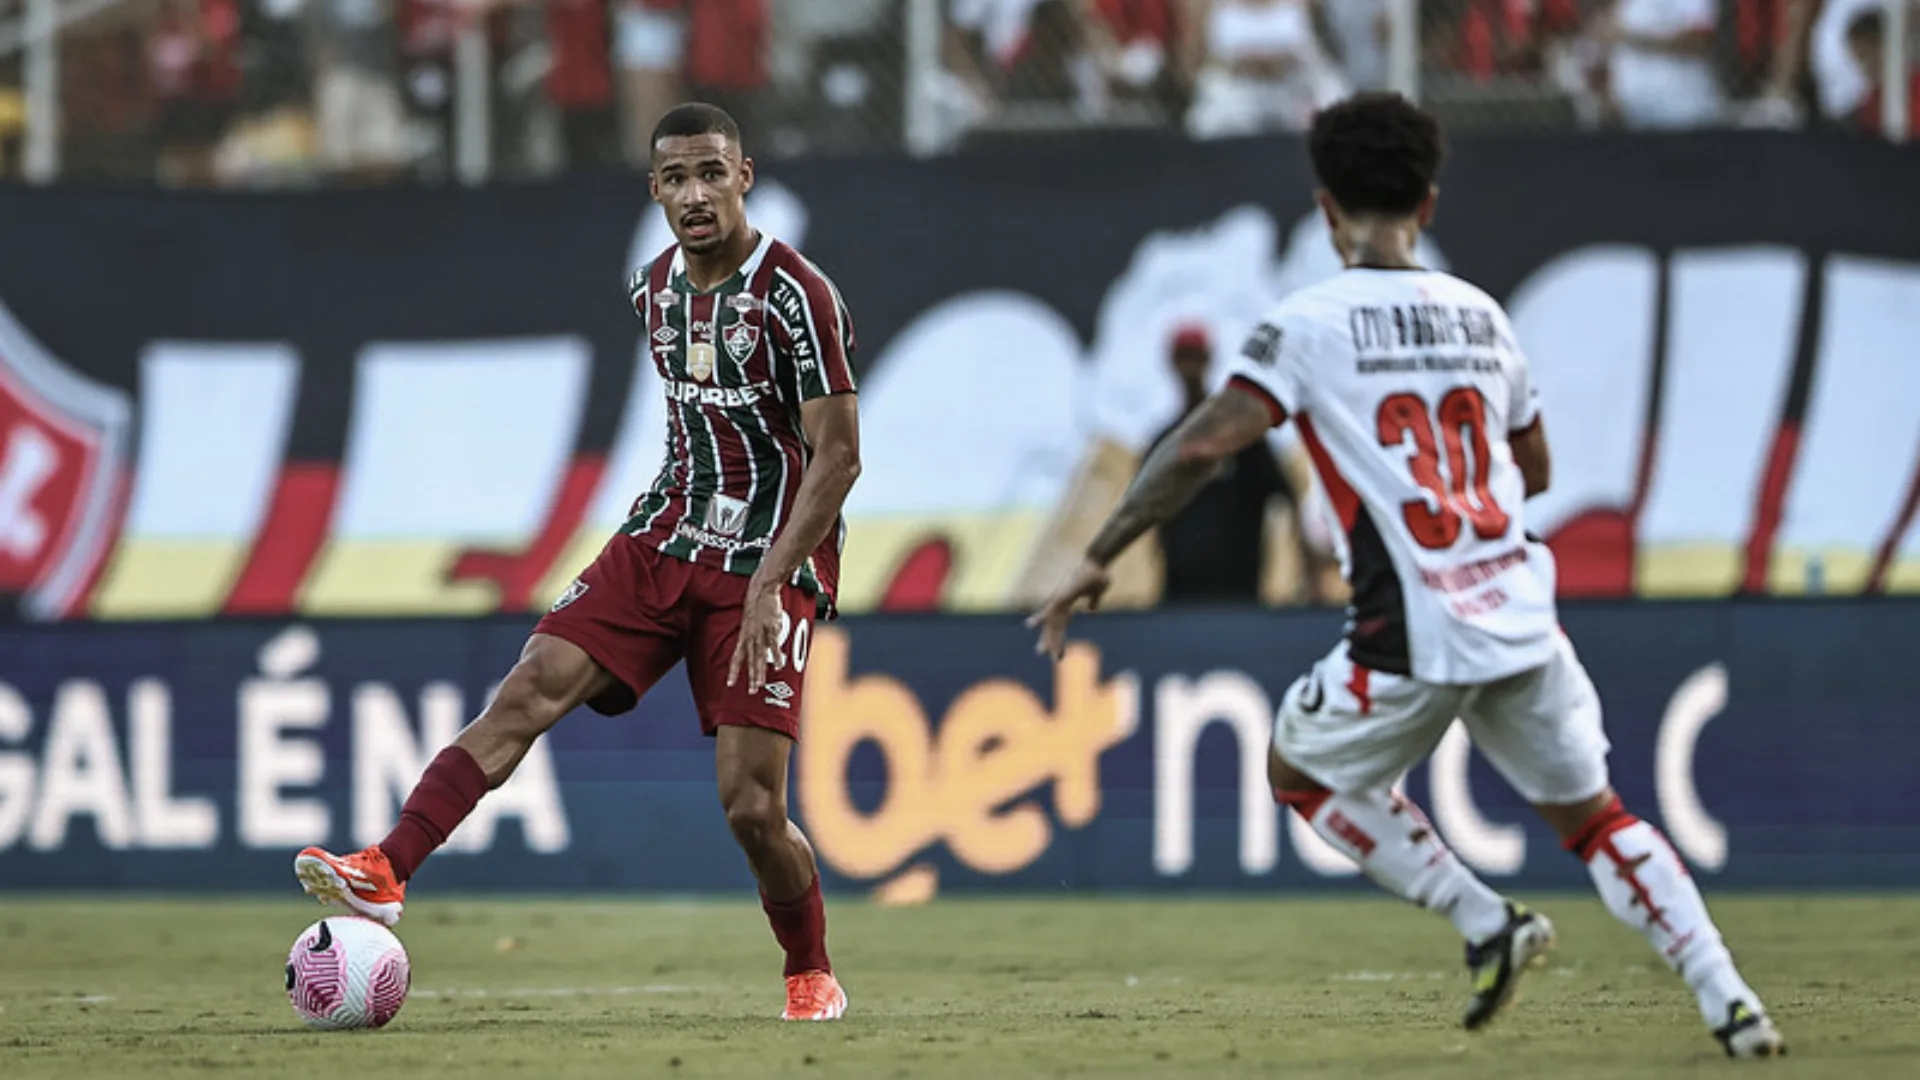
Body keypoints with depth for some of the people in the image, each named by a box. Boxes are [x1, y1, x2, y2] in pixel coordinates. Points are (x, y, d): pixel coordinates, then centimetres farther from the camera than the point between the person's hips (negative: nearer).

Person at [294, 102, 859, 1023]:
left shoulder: (796, 296, -14)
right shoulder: (655, 288, 8)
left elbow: (838, 455, -16)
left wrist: (769, 583, -22)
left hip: (769, 566, -5)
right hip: (666, 536, 6)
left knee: (750, 805, -11)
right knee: (532, 687, -15)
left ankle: (812, 975, 15)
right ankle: (385, 871, -24)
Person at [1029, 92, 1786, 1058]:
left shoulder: (1309, 324, -4)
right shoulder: (1479, 314, 12)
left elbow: (1202, 446, -13)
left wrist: (1097, 560, -8)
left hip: (1415, 642, -4)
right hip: (1523, 620, 4)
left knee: (1299, 769, 21)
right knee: (1593, 817, 17)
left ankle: (1486, 922, 10)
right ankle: (1729, 1003, 4)